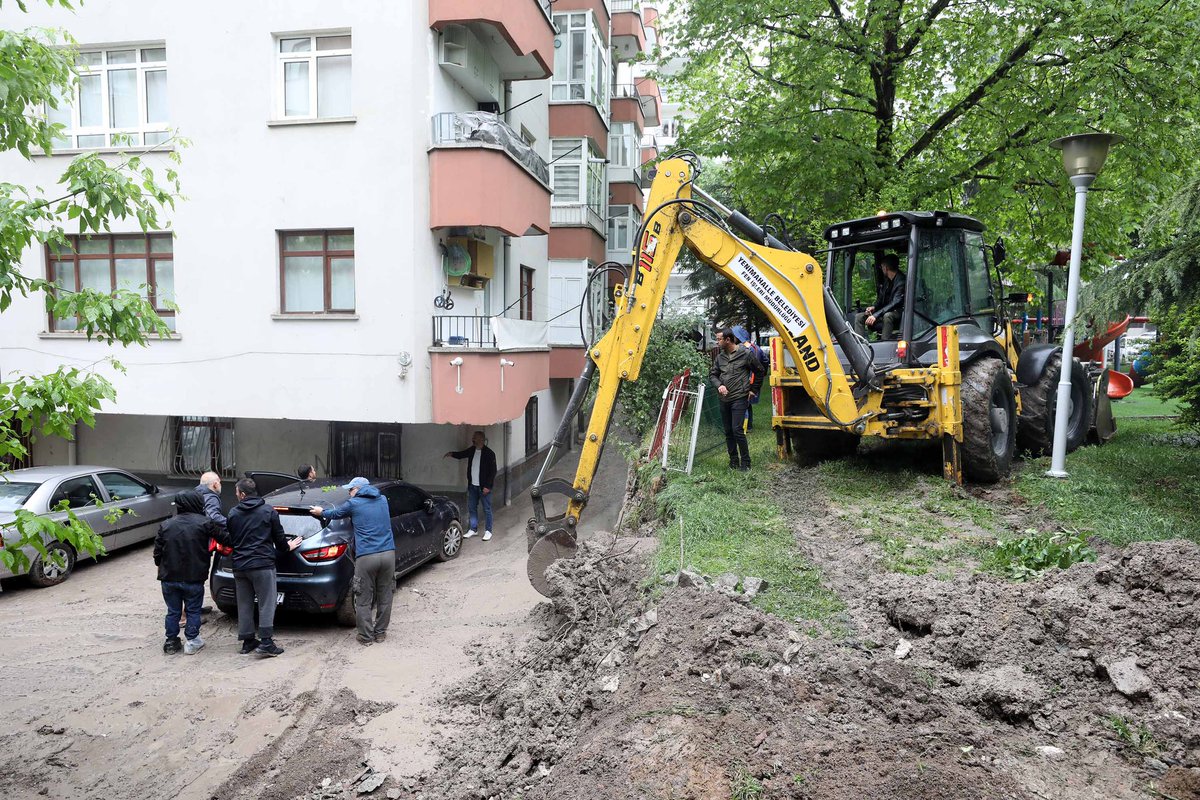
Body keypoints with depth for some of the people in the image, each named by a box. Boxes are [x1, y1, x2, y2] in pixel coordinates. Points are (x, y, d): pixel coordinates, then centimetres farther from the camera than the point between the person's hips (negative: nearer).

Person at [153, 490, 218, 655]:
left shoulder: (166, 525, 1)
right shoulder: (205, 524, -10)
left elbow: (158, 551, 5)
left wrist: (162, 567, 19)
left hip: (169, 578, 3)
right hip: (194, 578, -3)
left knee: (173, 611, 16)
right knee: (193, 610, 10)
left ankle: (171, 642, 22)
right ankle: (192, 642, 13)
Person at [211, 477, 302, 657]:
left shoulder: (233, 513, 4)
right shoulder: (269, 512, -4)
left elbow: (228, 540, 9)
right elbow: (279, 537, 1)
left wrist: (215, 532, 28)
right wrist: (287, 546, 21)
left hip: (240, 566, 4)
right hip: (263, 565, -4)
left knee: (244, 605, 13)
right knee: (266, 604, -1)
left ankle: (248, 642, 18)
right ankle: (266, 642, -6)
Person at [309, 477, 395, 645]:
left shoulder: (354, 504, 4)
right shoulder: (382, 500, 17)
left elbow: (335, 513, 23)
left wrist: (321, 512, 43)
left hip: (366, 557, -4)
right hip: (388, 554, 4)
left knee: (363, 601, 8)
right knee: (384, 597, 13)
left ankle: (366, 636, 13)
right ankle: (380, 633, 22)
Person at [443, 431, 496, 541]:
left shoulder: (489, 453, -16)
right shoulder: (472, 450, 4)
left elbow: (493, 471, -15)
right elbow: (462, 454, 24)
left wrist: (487, 486, -17)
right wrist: (452, 454, 5)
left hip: (484, 487, -7)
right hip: (472, 485, 7)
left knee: (487, 509, 3)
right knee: (472, 508, 13)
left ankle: (488, 531, 13)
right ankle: (473, 529, 26)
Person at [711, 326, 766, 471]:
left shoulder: (746, 354, -8)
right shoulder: (720, 357, 6)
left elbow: (761, 372, 4)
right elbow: (713, 374, 14)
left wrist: (752, 389, 6)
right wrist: (719, 385, -6)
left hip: (739, 398, -6)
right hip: (724, 400, 6)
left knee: (737, 430, -13)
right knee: (728, 432, 10)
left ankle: (745, 462, -1)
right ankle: (733, 462, 21)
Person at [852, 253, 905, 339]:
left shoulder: (901, 281, -15)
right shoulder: (886, 280, 11)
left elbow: (895, 303, -24)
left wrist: (876, 315, -30)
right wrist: (874, 307, -3)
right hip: (884, 312, 8)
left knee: (887, 316, -41)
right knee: (859, 317, -6)